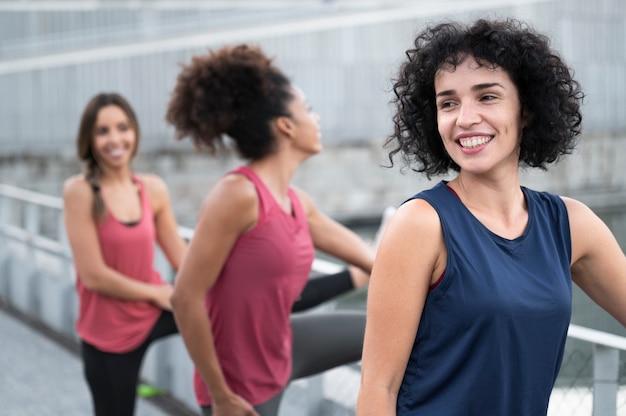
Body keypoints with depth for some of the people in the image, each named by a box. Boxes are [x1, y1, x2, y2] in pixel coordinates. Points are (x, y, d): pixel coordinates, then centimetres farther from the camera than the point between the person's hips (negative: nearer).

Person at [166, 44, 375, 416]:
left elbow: (363, 254, 15)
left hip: (282, 351, 9)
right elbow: (185, 298, -26)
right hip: (244, 384, -8)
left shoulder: (297, 202, 0)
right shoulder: (238, 194, -26)